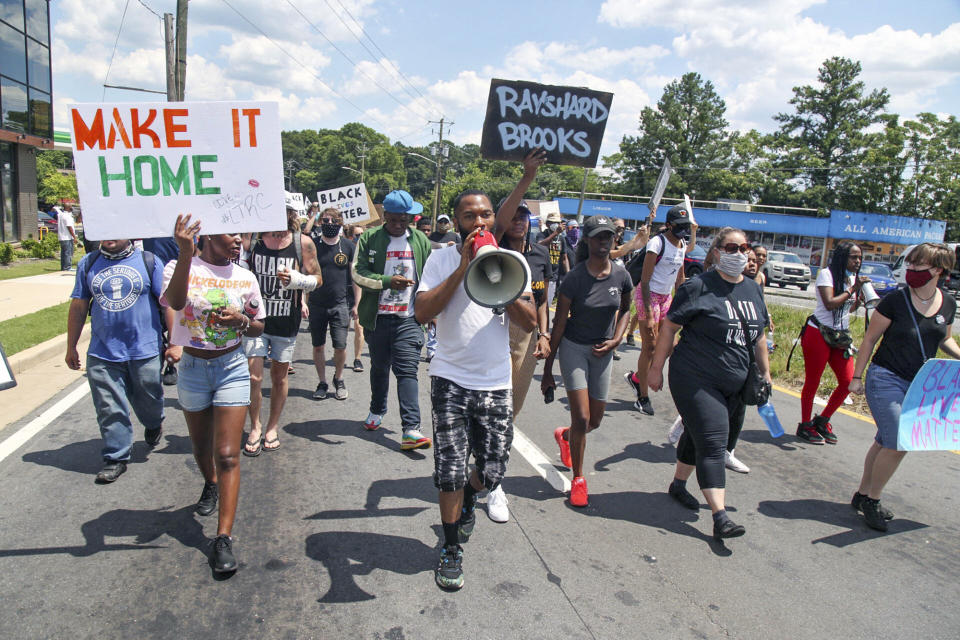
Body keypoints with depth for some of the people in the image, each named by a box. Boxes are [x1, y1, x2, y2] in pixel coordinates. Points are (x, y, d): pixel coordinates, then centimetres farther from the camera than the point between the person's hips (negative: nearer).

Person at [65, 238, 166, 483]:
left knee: (148, 402, 13)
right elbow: (78, 306, 12)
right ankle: (116, 458, 19)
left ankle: (153, 425, 46)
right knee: (110, 410, 4)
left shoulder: (149, 262, -1)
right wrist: (71, 347, 13)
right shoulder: (88, 263, 7)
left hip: (145, 351, -2)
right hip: (102, 354, 2)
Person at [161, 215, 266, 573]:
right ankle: (210, 485, 53)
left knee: (227, 455, -7)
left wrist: (243, 321, -14)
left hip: (232, 368, 0)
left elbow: (259, 328, 8)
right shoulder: (179, 267, -7)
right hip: (192, 368, 0)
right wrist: (185, 252, -39)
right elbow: (176, 302, -29)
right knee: (201, 447, 20)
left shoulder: (245, 278, 1)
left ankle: (224, 538, -3)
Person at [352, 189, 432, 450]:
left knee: (407, 371, -9)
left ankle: (411, 430, -13)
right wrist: (388, 281, -20)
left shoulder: (420, 240, 6)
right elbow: (358, 273, -7)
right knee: (379, 367, 17)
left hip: (409, 318, -1)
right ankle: (377, 411, 41)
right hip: (377, 318, 1)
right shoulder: (369, 238, 1)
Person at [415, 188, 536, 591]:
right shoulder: (442, 259, -1)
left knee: (492, 471, 8)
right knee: (451, 472, 0)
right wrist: (463, 268, -17)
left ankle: (468, 499, 44)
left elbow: (529, 322, -5)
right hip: (450, 380, -2)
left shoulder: (512, 261, 3)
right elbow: (422, 312, -14)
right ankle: (451, 550, 22)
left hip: (496, 383, 2)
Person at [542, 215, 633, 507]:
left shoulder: (621, 276, -6)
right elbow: (559, 324, -11)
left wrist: (616, 340, -4)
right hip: (573, 348, -4)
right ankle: (578, 479, 12)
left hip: (602, 351, 4)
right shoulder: (575, 277, -16)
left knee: (594, 422, 11)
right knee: (581, 418, -11)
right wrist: (547, 369, -9)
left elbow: (626, 310, 14)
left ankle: (564, 435, 47)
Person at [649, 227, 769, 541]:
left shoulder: (754, 289, 10)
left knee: (698, 434, 19)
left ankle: (678, 483, 38)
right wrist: (657, 367, -10)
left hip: (734, 384, 7)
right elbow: (669, 327, -9)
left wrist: (765, 374, 18)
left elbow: (758, 337, 19)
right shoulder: (698, 287, -10)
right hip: (696, 379, -7)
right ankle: (720, 517, -11)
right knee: (713, 443, -11)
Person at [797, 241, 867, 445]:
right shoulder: (827, 274, -9)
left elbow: (848, 309, 17)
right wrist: (853, 289, -16)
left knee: (848, 381, 1)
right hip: (818, 334, -7)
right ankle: (805, 426, 13)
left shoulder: (852, 277, 13)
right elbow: (830, 304, -21)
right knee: (812, 381, -1)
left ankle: (822, 421, 19)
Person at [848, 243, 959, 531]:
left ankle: (863, 496, 25)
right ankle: (872, 500, 7)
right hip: (886, 380, -5)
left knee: (885, 442, 12)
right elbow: (869, 339, -4)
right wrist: (857, 377, -5)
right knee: (896, 444, -12)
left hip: (920, 385, 5)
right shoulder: (895, 301, -10)